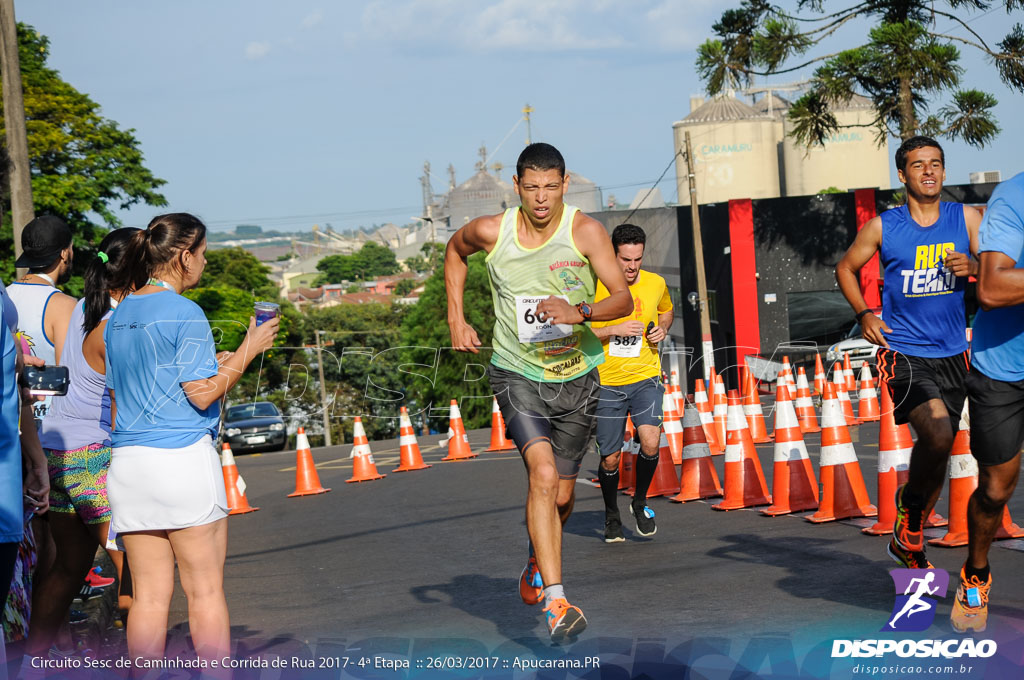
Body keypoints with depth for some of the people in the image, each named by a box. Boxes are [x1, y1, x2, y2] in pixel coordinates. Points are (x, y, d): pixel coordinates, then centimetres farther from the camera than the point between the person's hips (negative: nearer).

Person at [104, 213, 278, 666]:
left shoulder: (118, 316, 14)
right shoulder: (185, 313, -8)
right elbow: (202, 393, -11)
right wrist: (248, 351, -1)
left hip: (127, 460, 7)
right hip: (182, 458, -7)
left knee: (149, 594, 6)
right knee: (205, 591, 1)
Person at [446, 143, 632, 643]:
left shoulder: (585, 231, -12)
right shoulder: (492, 231, -9)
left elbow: (624, 299, -16)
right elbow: (455, 249, 15)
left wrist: (579, 312, -35)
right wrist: (456, 319, 9)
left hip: (576, 377, 2)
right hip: (517, 374, -1)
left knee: (562, 495, 11)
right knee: (543, 474, -24)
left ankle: (537, 561, 45)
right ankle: (556, 602, -26)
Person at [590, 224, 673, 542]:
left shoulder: (656, 284, 1)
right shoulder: (596, 287, -9)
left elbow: (666, 311, 23)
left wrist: (662, 329, 2)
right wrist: (614, 329, -19)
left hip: (645, 378, 1)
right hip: (607, 382, -1)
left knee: (650, 442, -20)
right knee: (609, 459, 3)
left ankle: (640, 502, 7)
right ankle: (611, 516, 30)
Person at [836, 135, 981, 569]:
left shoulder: (966, 218, 4)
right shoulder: (883, 227, 0)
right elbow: (845, 268, 14)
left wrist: (973, 266, -20)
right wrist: (863, 313, -1)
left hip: (952, 355, 4)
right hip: (903, 352, -4)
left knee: (938, 451, 12)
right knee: (937, 435, -26)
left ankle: (906, 541, 31)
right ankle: (912, 502, 3)